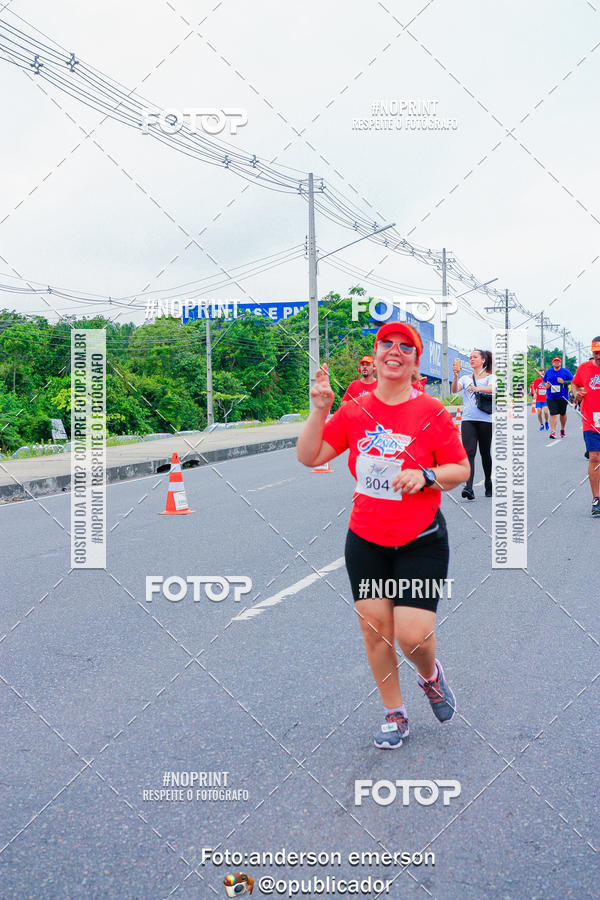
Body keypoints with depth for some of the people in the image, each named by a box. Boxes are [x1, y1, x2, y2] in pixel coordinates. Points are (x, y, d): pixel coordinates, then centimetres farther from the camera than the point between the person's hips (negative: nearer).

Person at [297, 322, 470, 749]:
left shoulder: (432, 412, -7)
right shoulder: (355, 411, 2)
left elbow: (461, 469, -2)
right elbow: (309, 456, 0)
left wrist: (426, 475, -21)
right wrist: (319, 410, -13)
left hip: (421, 542, -3)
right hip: (366, 541, 3)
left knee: (413, 634, -10)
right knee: (374, 628, 7)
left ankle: (431, 674, 28)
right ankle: (395, 715, 27)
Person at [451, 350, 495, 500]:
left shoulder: (490, 377, 6)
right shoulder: (465, 378, 16)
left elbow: (492, 389, -17)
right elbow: (454, 390, -2)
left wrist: (477, 388, -35)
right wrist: (455, 375, -20)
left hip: (485, 420, -2)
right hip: (468, 419, 2)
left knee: (485, 453, 7)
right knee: (469, 452, -13)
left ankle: (488, 484, 27)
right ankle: (469, 488, -23)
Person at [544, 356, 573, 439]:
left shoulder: (565, 371, 0)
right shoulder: (548, 372, 8)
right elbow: (544, 381, 21)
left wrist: (564, 382, -18)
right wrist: (546, 384, -2)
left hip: (562, 397, 0)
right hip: (551, 397, 0)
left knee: (563, 414, 12)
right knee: (552, 414, -12)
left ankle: (562, 429, 34)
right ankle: (553, 432, -17)